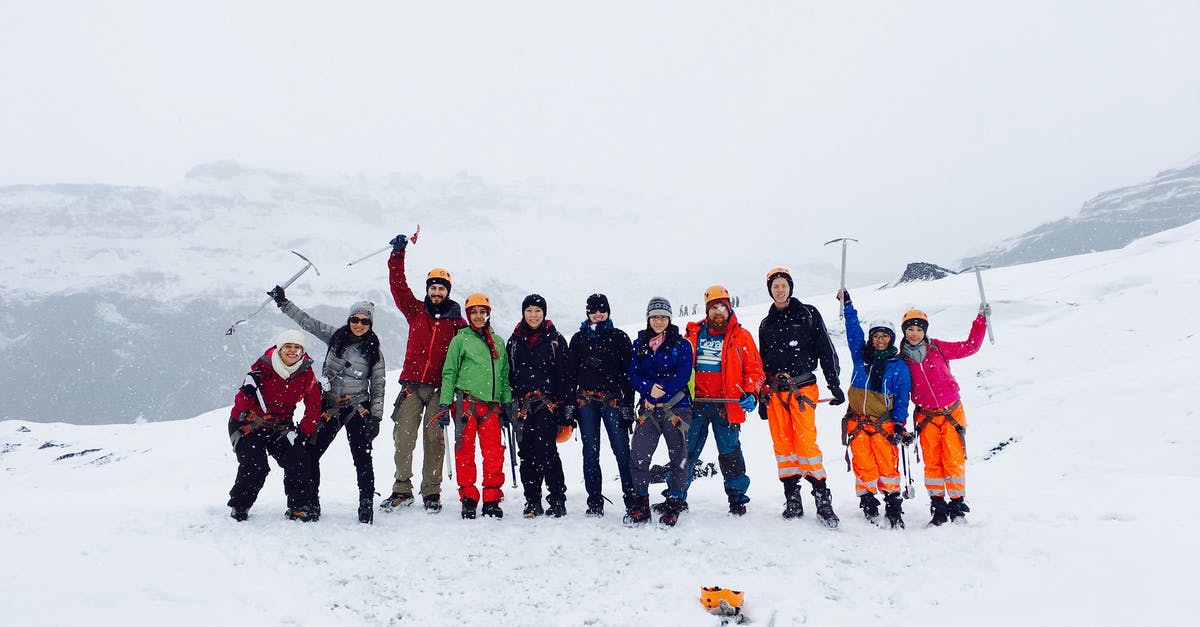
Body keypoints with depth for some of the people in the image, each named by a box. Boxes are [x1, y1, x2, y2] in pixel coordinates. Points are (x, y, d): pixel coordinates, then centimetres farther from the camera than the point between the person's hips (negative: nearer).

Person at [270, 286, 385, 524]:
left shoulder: (374, 352, -1)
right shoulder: (336, 336, 6)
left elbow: (378, 387, 0)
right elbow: (307, 322, 9)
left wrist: (376, 417, -5)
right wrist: (283, 303, 4)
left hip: (358, 409, -3)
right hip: (330, 407, 3)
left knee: (362, 458, -9)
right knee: (310, 453, 4)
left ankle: (366, 506, 1)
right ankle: (310, 502, 18)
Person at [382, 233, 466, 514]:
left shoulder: (457, 321, 7)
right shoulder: (416, 311, 12)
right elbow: (398, 285, 6)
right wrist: (398, 255, -3)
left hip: (439, 388, -1)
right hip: (412, 385, 1)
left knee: (434, 439, 0)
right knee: (404, 438, -1)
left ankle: (432, 493, 8)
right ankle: (402, 490, 9)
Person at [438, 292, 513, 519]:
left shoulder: (498, 342, 18)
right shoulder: (460, 339, 7)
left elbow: (504, 376, 21)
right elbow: (449, 373, 5)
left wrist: (507, 404, 15)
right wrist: (444, 405, -2)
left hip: (491, 405, 3)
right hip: (466, 402, -3)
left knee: (494, 454, -3)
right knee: (465, 451, -2)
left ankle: (492, 500, 5)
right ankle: (468, 499, 7)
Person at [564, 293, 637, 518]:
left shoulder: (619, 337, 7)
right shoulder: (579, 338, 13)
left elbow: (628, 373, 3)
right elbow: (570, 372, 12)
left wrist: (628, 406, -4)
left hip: (613, 400, -2)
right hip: (585, 400, 2)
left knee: (622, 451, -8)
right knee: (590, 452, 5)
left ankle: (632, 500, -2)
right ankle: (595, 503, 11)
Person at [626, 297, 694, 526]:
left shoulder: (681, 344, 4)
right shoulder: (639, 345, 12)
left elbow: (683, 375, -6)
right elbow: (633, 375, 6)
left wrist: (660, 394, -15)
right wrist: (649, 388, -15)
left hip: (676, 406, -2)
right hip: (648, 407, 2)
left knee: (678, 457, 1)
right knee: (638, 456, -7)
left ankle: (674, 504, 12)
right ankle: (641, 503, 5)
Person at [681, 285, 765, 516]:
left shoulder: (741, 336, 4)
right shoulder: (694, 333, 10)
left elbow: (755, 369, 4)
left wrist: (750, 393, -10)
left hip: (726, 405, -2)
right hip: (696, 402, 2)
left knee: (730, 452, 4)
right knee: (685, 450, 5)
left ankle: (737, 498, 17)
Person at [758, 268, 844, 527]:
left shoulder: (808, 314, 6)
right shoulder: (766, 323, 17)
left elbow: (826, 350, 2)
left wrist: (834, 384, -4)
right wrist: (762, 398, 17)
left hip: (803, 387, -4)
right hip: (775, 391, 4)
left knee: (806, 442, -13)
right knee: (782, 443, 1)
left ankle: (822, 497, -7)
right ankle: (792, 498, 8)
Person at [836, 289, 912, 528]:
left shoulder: (899, 366, 4)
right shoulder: (861, 356, 9)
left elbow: (902, 398, 3)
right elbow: (853, 330, 9)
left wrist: (899, 425, -4)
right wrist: (847, 304, 3)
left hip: (884, 423, -2)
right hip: (857, 421, 2)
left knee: (887, 464, -9)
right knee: (863, 465, -2)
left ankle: (893, 505, 1)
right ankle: (868, 504, 8)